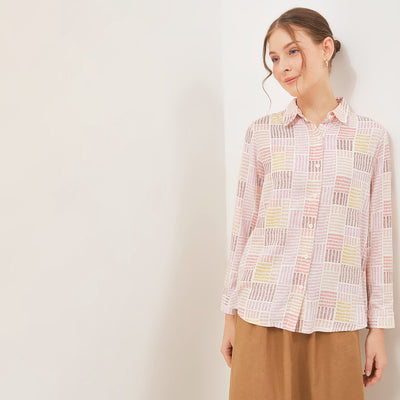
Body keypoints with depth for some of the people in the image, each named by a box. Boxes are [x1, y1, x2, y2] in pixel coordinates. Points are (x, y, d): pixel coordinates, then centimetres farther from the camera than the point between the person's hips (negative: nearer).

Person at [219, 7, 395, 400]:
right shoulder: (262, 133, 5)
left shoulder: (372, 136, 4)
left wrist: (378, 328, 5)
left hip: (335, 320, 0)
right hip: (262, 314, 1)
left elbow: (378, 236, 5)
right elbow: (243, 225, 7)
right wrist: (230, 313, 7)